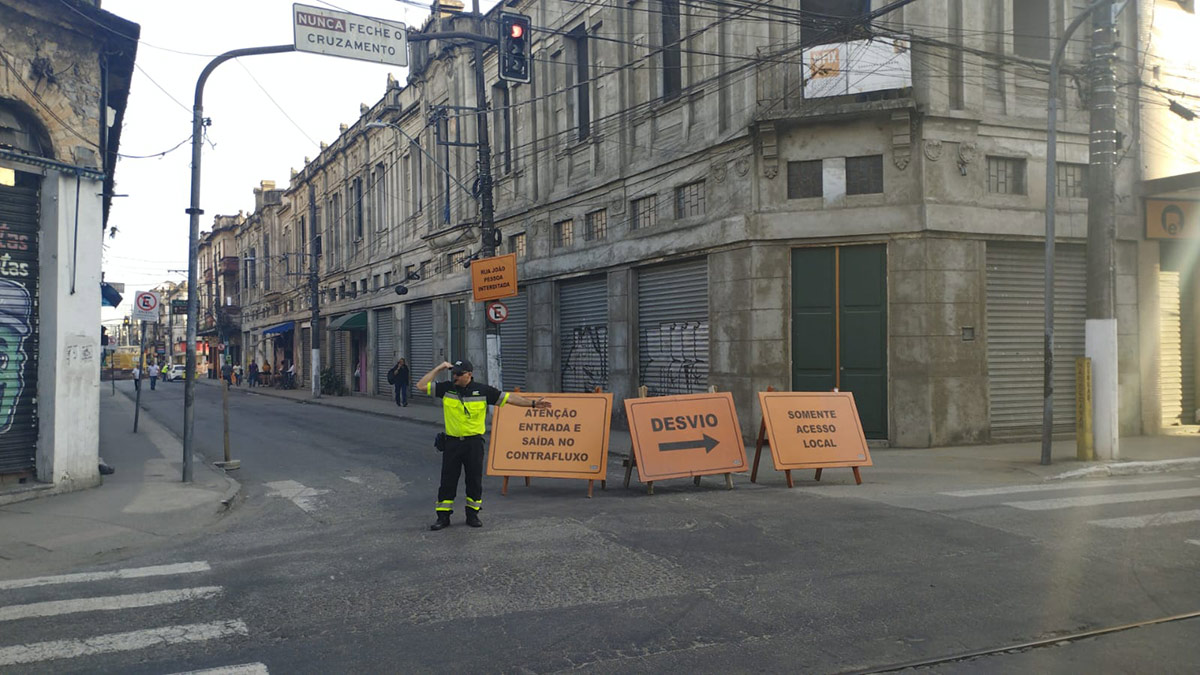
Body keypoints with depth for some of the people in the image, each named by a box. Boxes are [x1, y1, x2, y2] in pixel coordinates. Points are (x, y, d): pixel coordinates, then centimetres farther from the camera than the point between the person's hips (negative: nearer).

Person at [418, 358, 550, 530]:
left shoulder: (483, 390, -3)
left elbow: (508, 398, -1)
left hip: (474, 443, -1)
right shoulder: (446, 388, 1)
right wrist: (438, 368, -6)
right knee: (448, 480, 3)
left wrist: (533, 403, -5)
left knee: (474, 480, 7)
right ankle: (443, 517, 12)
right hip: (452, 442, 1)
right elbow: (421, 386, -1)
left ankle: (472, 515, 21)